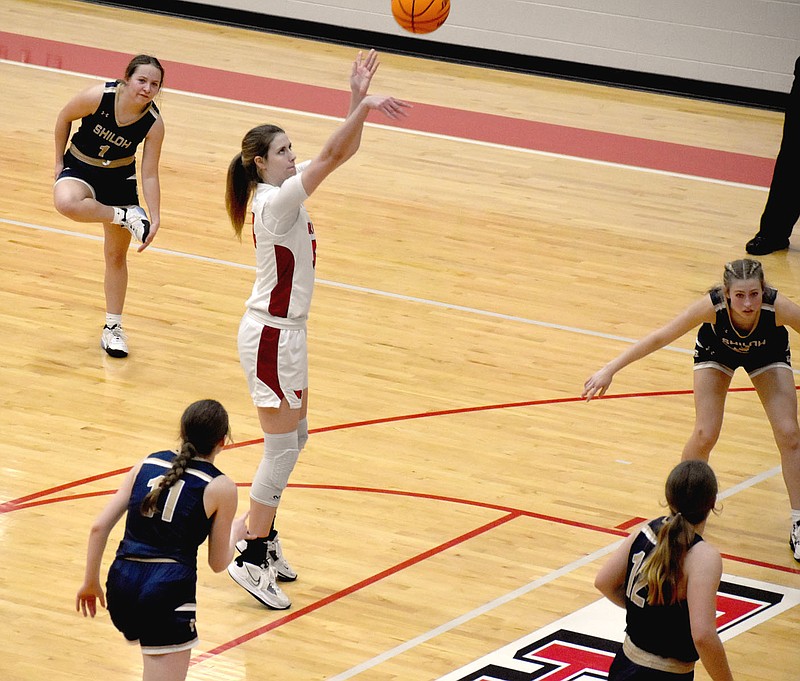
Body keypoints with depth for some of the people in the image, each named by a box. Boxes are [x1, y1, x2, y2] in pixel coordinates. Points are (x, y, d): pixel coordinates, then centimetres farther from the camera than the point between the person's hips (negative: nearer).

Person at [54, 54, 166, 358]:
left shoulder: (154, 123, -22)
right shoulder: (98, 96, -28)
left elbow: (149, 174, -15)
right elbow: (64, 118, -8)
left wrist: (155, 218, -23)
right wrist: (59, 162, -2)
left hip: (120, 178, 2)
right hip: (80, 168, -2)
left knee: (117, 256, 9)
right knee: (66, 202, -40)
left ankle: (113, 328, 24)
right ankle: (127, 217, -18)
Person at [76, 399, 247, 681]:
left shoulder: (147, 464, 12)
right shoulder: (221, 488, 0)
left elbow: (99, 527, 7)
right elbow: (218, 563, 8)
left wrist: (91, 583, 17)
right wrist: (236, 532, 29)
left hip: (121, 583, 7)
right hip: (168, 593, -6)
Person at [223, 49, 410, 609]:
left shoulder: (286, 189, 5)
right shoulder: (275, 201, -21)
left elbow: (339, 154, 4)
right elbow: (330, 157, -31)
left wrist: (358, 103, -11)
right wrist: (362, 106, -37)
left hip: (285, 331, 10)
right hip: (271, 336, -10)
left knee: (294, 439, 18)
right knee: (282, 448, -3)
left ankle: (264, 538, 28)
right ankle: (252, 559, 4)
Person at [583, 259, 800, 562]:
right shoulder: (712, 306, -41)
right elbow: (659, 337, -32)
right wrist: (610, 369, -32)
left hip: (768, 354, 1)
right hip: (717, 351, -1)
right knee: (705, 435, -13)